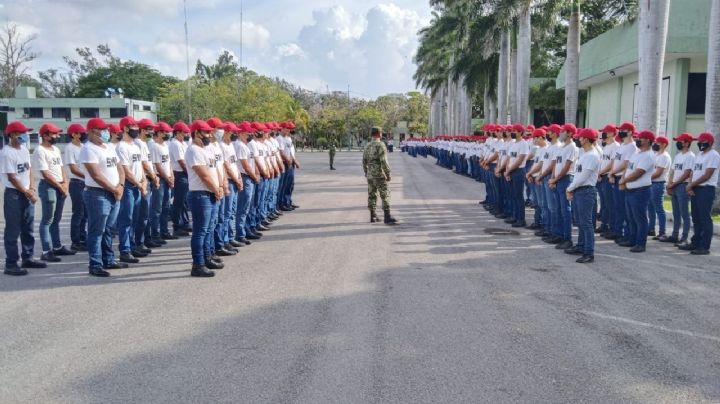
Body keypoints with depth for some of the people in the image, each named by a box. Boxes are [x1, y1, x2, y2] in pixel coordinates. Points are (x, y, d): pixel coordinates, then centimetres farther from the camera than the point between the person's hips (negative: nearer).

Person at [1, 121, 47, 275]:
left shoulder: (24, 149, 10)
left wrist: (32, 190, -2)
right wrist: (28, 193, -12)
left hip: (27, 194, 8)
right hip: (13, 194, -8)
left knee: (27, 229, 14)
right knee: (13, 230, -4)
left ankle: (27, 258, 25)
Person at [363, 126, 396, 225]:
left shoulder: (367, 146, 10)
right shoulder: (380, 145, -13)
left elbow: (364, 162, 14)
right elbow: (384, 161, -19)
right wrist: (388, 174, -14)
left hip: (370, 175, 8)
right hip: (379, 174, -8)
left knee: (372, 195, 12)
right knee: (385, 195, -7)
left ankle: (373, 216, 15)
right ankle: (387, 217, -13)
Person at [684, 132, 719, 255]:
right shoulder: (698, 155, 18)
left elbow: (706, 176, -16)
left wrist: (691, 184, -10)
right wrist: (690, 186, 0)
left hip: (706, 190, -9)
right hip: (695, 190, 9)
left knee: (705, 219, -7)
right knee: (696, 218, 13)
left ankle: (704, 247, -5)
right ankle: (695, 243, 20)